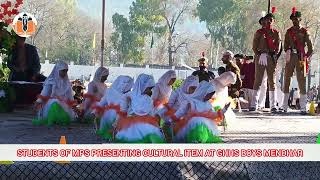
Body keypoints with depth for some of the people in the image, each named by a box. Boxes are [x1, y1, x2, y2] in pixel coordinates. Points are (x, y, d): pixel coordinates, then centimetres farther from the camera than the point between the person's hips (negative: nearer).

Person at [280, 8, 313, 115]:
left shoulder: (304, 32, 3)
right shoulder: (289, 32, 12)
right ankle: (284, 107, 7)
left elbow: (310, 49, 3)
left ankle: (303, 108, -2)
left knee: (302, 83, -4)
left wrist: (306, 58, -6)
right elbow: (285, 46, 10)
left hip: (301, 59, -3)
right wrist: (288, 51, -6)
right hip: (290, 58, 3)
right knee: (286, 82, 2)